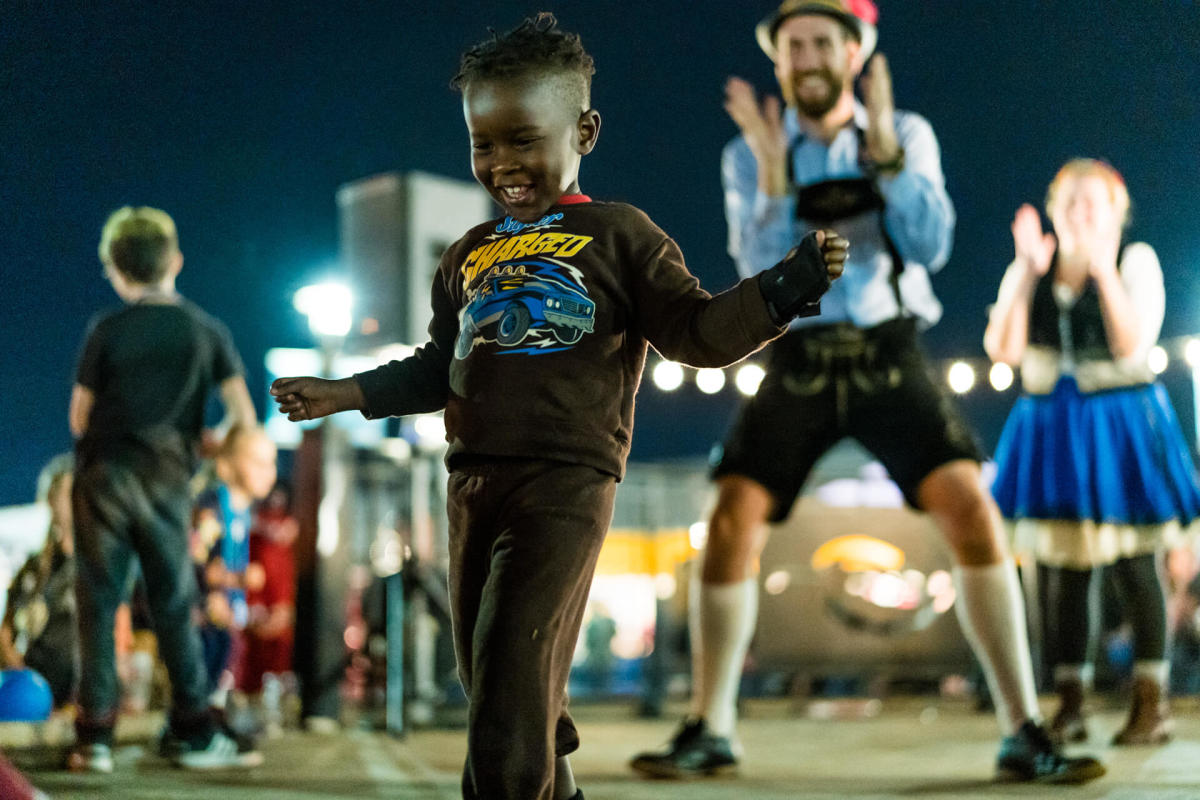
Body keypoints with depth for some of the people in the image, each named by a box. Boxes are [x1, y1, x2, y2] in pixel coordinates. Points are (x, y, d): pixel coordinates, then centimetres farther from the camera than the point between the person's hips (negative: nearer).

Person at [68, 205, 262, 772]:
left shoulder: (106, 331, -4)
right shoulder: (208, 331, 1)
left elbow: (79, 419, 0)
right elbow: (243, 415, -1)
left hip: (103, 476, -1)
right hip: (168, 484, 1)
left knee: (98, 606, 5)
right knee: (175, 609, 8)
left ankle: (94, 739, 5)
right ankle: (194, 735, 10)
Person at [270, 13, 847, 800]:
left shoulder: (619, 235, -1)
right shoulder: (468, 256, 17)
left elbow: (699, 330, -5)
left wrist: (785, 286, -20)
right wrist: (349, 394, 15)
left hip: (564, 487, -7)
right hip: (473, 484, 7)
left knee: (511, 707, -11)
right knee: (488, 686, 16)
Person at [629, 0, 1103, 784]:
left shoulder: (908, 134, 4)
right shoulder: (749, 155, 3)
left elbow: (930, 246, -11)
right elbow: (762, 276, -8)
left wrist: (883, 145, -20)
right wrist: (775, 172, -21)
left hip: (890, 356, 0)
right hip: (799, 363, 1)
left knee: (972, 511, -18)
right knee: (733, 524, -13)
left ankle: (1024, 733, -11)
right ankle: (709, 730, 3)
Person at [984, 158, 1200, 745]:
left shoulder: (1135, 261, -3)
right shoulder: (1030, 268, 6)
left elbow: (1134, 345, -17)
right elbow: (1002, 349, -7)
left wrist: (1103, 269, -21)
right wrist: (1027, 271, -13)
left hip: (1119, 425, -3)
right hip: (1051, 427, 3)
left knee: (1133, 565, -1)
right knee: (1061, 569, 4)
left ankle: (1151, 703, 9)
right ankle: (1069, 706, 13)